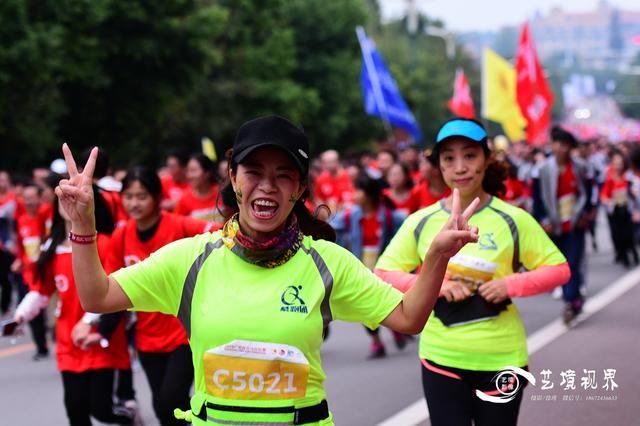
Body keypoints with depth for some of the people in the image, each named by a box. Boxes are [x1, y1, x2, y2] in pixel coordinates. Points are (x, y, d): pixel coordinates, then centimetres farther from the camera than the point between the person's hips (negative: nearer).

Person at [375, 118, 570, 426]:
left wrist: (510, 285, -18)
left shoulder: (513, 220, -6)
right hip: (441, 357, 1)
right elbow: (383, 274, 1)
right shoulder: (420, 222, -1)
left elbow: (559, 269, -1)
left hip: (501, 358, -1)